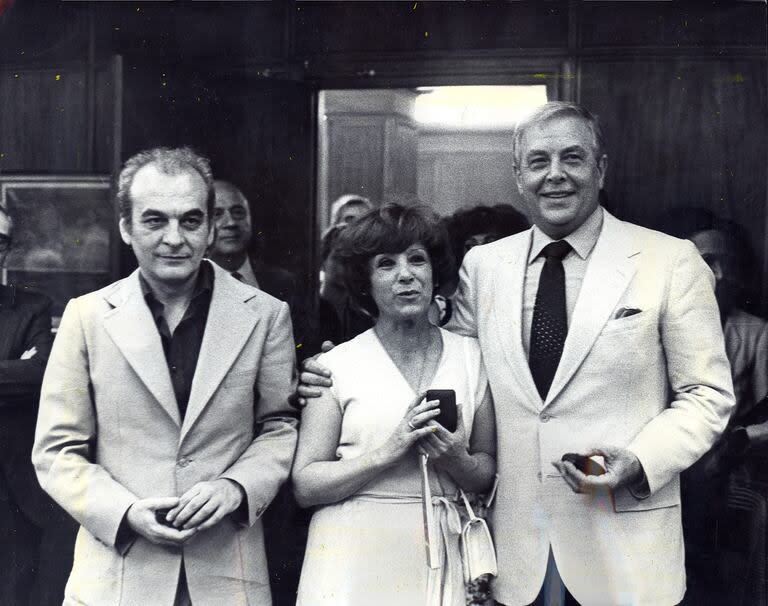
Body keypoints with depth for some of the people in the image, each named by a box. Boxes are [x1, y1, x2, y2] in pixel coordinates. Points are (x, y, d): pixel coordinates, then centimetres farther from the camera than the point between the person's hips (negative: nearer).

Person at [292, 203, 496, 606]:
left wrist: (457, 460, -13)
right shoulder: (336, 365, -5)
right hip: (354, 559, -2)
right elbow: (305, 486, -8)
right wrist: (388, 452, -17)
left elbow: (487, 473, 7)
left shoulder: (470, 357, 3)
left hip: (438, 555, 3)